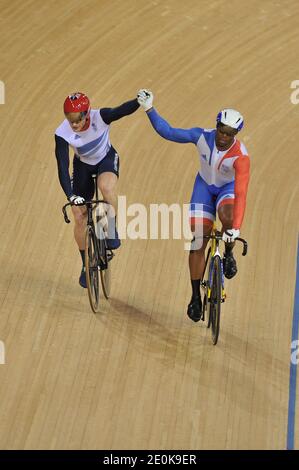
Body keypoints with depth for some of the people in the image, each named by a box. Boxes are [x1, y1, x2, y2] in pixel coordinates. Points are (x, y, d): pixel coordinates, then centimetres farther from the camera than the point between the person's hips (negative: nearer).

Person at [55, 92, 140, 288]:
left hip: (107, 159, -2)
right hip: (83, 165, 2)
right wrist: (71, 196, -45)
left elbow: (123, 110, -47)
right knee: (80, 218, -1)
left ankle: (112, 230, -12)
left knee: (107, 186, -38)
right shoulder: (62, 134, -30)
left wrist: (140, 102, -68)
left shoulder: (100, 117, -32)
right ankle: (86, 265, 20)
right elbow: (62, 168, -32)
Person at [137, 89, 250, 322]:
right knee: (197, 241, -6)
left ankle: (229, 255, -8)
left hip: (228, 188, -2)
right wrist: (149, 109, -26)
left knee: (227, 216, -38)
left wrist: (236, 228, -51)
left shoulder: (241, 156, -34)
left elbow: (240, 194, -41)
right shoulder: (202, 136, -25)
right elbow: (168, 132, -17)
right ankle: (196, 296, 6)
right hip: (204, 185, 2)